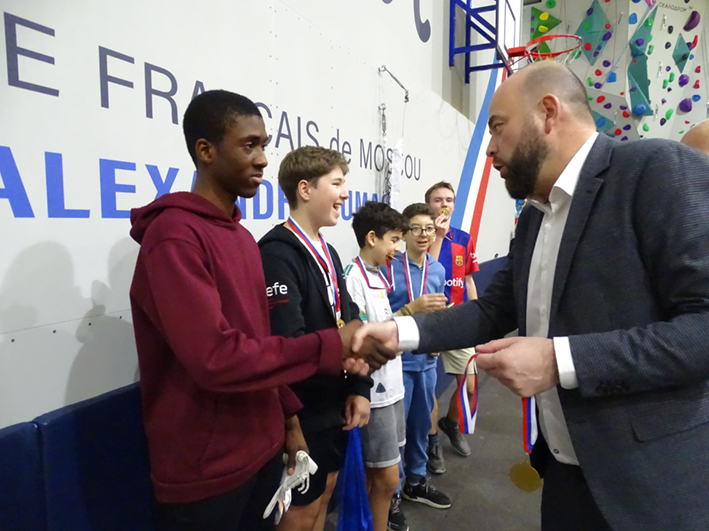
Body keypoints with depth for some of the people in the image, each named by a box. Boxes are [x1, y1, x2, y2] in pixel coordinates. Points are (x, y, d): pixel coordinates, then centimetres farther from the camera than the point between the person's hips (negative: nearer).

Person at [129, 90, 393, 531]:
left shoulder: (243, 237, 8)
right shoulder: (174, 235, -18)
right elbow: (216, 358, -26)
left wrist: (287, 418, 10)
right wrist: (329, 346, -22)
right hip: (206, 469, -7)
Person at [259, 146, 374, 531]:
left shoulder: (326, 252, 8)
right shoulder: (278, 253, -23)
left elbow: (348, 322, 8)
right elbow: (289, 345, -31)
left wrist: (358, 387, 0)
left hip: (333, 403, 8)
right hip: (303, 410, -8)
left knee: (323, 494, 23)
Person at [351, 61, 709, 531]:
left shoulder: (660, 169, -15)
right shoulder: (534, 215, 10)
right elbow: (495, 309, 10)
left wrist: (560, 360, -25)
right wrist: (400, 331, -2)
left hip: (654, 481, -7)